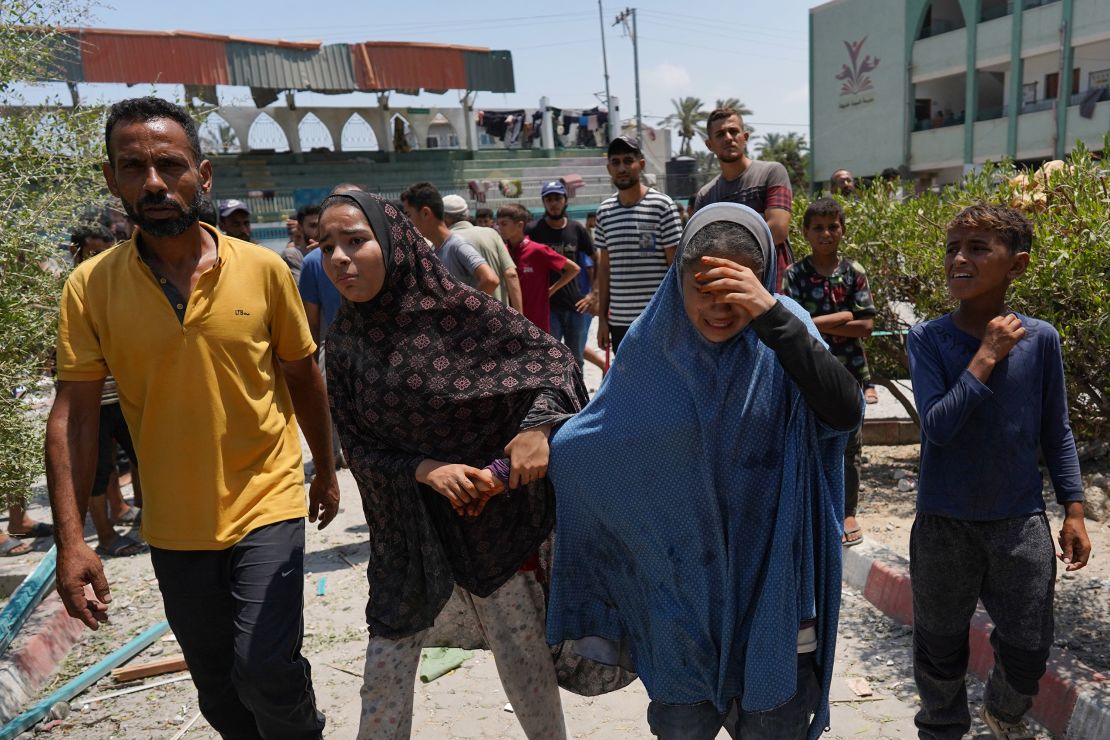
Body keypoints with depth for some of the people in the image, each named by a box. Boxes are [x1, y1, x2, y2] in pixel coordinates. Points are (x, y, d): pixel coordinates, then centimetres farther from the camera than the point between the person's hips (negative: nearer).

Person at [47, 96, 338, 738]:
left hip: (267, 505, -2)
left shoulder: (264, 269, -8)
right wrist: (71, 539, -11)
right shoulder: (91, 286, -7)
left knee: (265, 669, -10)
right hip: (173, 526, 2)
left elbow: (302, 376, 3)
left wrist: (326, 470, 11)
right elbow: (74, 413, -6)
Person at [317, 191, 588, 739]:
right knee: (384, 683, 11)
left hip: (494, 514, -3)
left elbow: (553, 357, -9)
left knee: (524, 658, 11)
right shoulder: (345, 339, -3)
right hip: (407, 530, 3)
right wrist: (426, 469, -18)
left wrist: (538, 425, -27)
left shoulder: (457, 309, -14)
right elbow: (358, 446, 0)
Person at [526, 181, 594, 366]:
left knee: (575, 360, 13)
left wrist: (593, 293, 3)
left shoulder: (577, 229, 5)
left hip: (576, 304, 2)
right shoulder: (533, 231, -2)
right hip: (547, 305, -2)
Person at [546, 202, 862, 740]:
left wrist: (772, 315, -35)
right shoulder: (651, 344, -8)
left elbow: (845, 412, -29)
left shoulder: (782, 336, -11)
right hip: (682, 582, 1)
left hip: (769, 580, -1)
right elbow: (591, 442, 4)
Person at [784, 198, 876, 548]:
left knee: (849, 444, 8)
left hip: (849, 372, 1)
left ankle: (848, 513, 22)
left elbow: (866, 326, -7)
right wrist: (843, 316, -15)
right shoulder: (796, 273, -2)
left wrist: (818, 323, -14)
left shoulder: (854, 272, 0)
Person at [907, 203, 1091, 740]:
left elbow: (1055, 432, 5)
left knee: (1028, 650, 15)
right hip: (943, 524, -1)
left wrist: (1074, 511, 4)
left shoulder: (1040, 339, -5)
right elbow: (937, 426, -21)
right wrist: (987, 356, -22)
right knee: (940, 650, 14)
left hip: (1021, 523, 2)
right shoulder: (927, 339, -11)